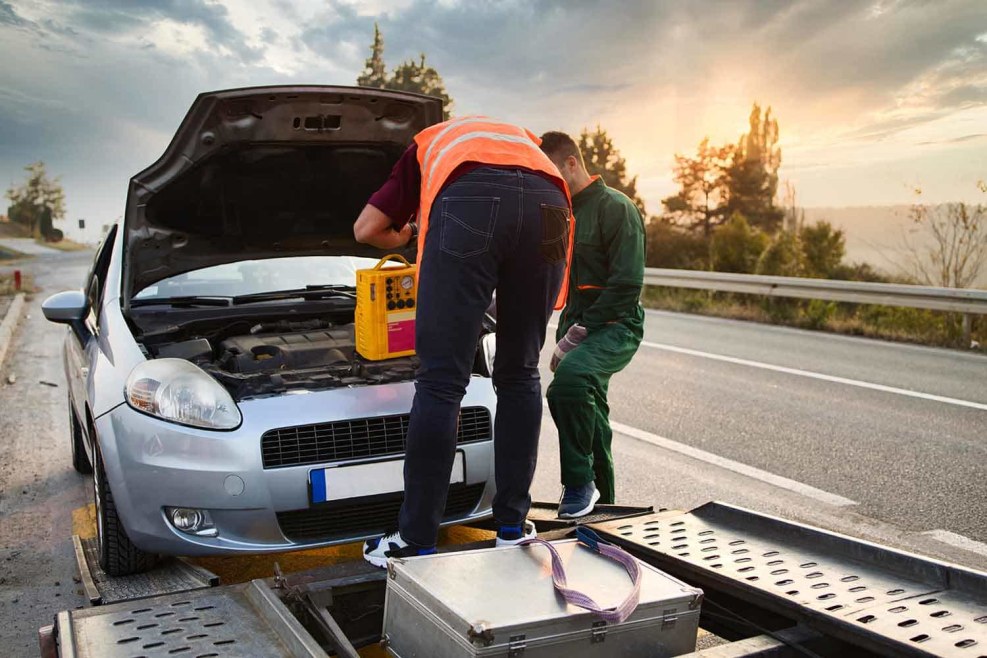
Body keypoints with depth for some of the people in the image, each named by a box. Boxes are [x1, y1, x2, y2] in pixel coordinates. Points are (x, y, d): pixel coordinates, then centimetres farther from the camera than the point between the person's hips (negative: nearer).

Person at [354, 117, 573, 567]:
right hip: (548, 207, 3)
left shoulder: (428, 145, 39)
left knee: (441, 382, 0)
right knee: (520, 375, 16)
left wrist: (402, 239, 54)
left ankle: (415, 543, 6)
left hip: (468, 208, -3)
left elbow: (366, 228, 30)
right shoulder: (523, 139, 47)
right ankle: (513, 526, 22)